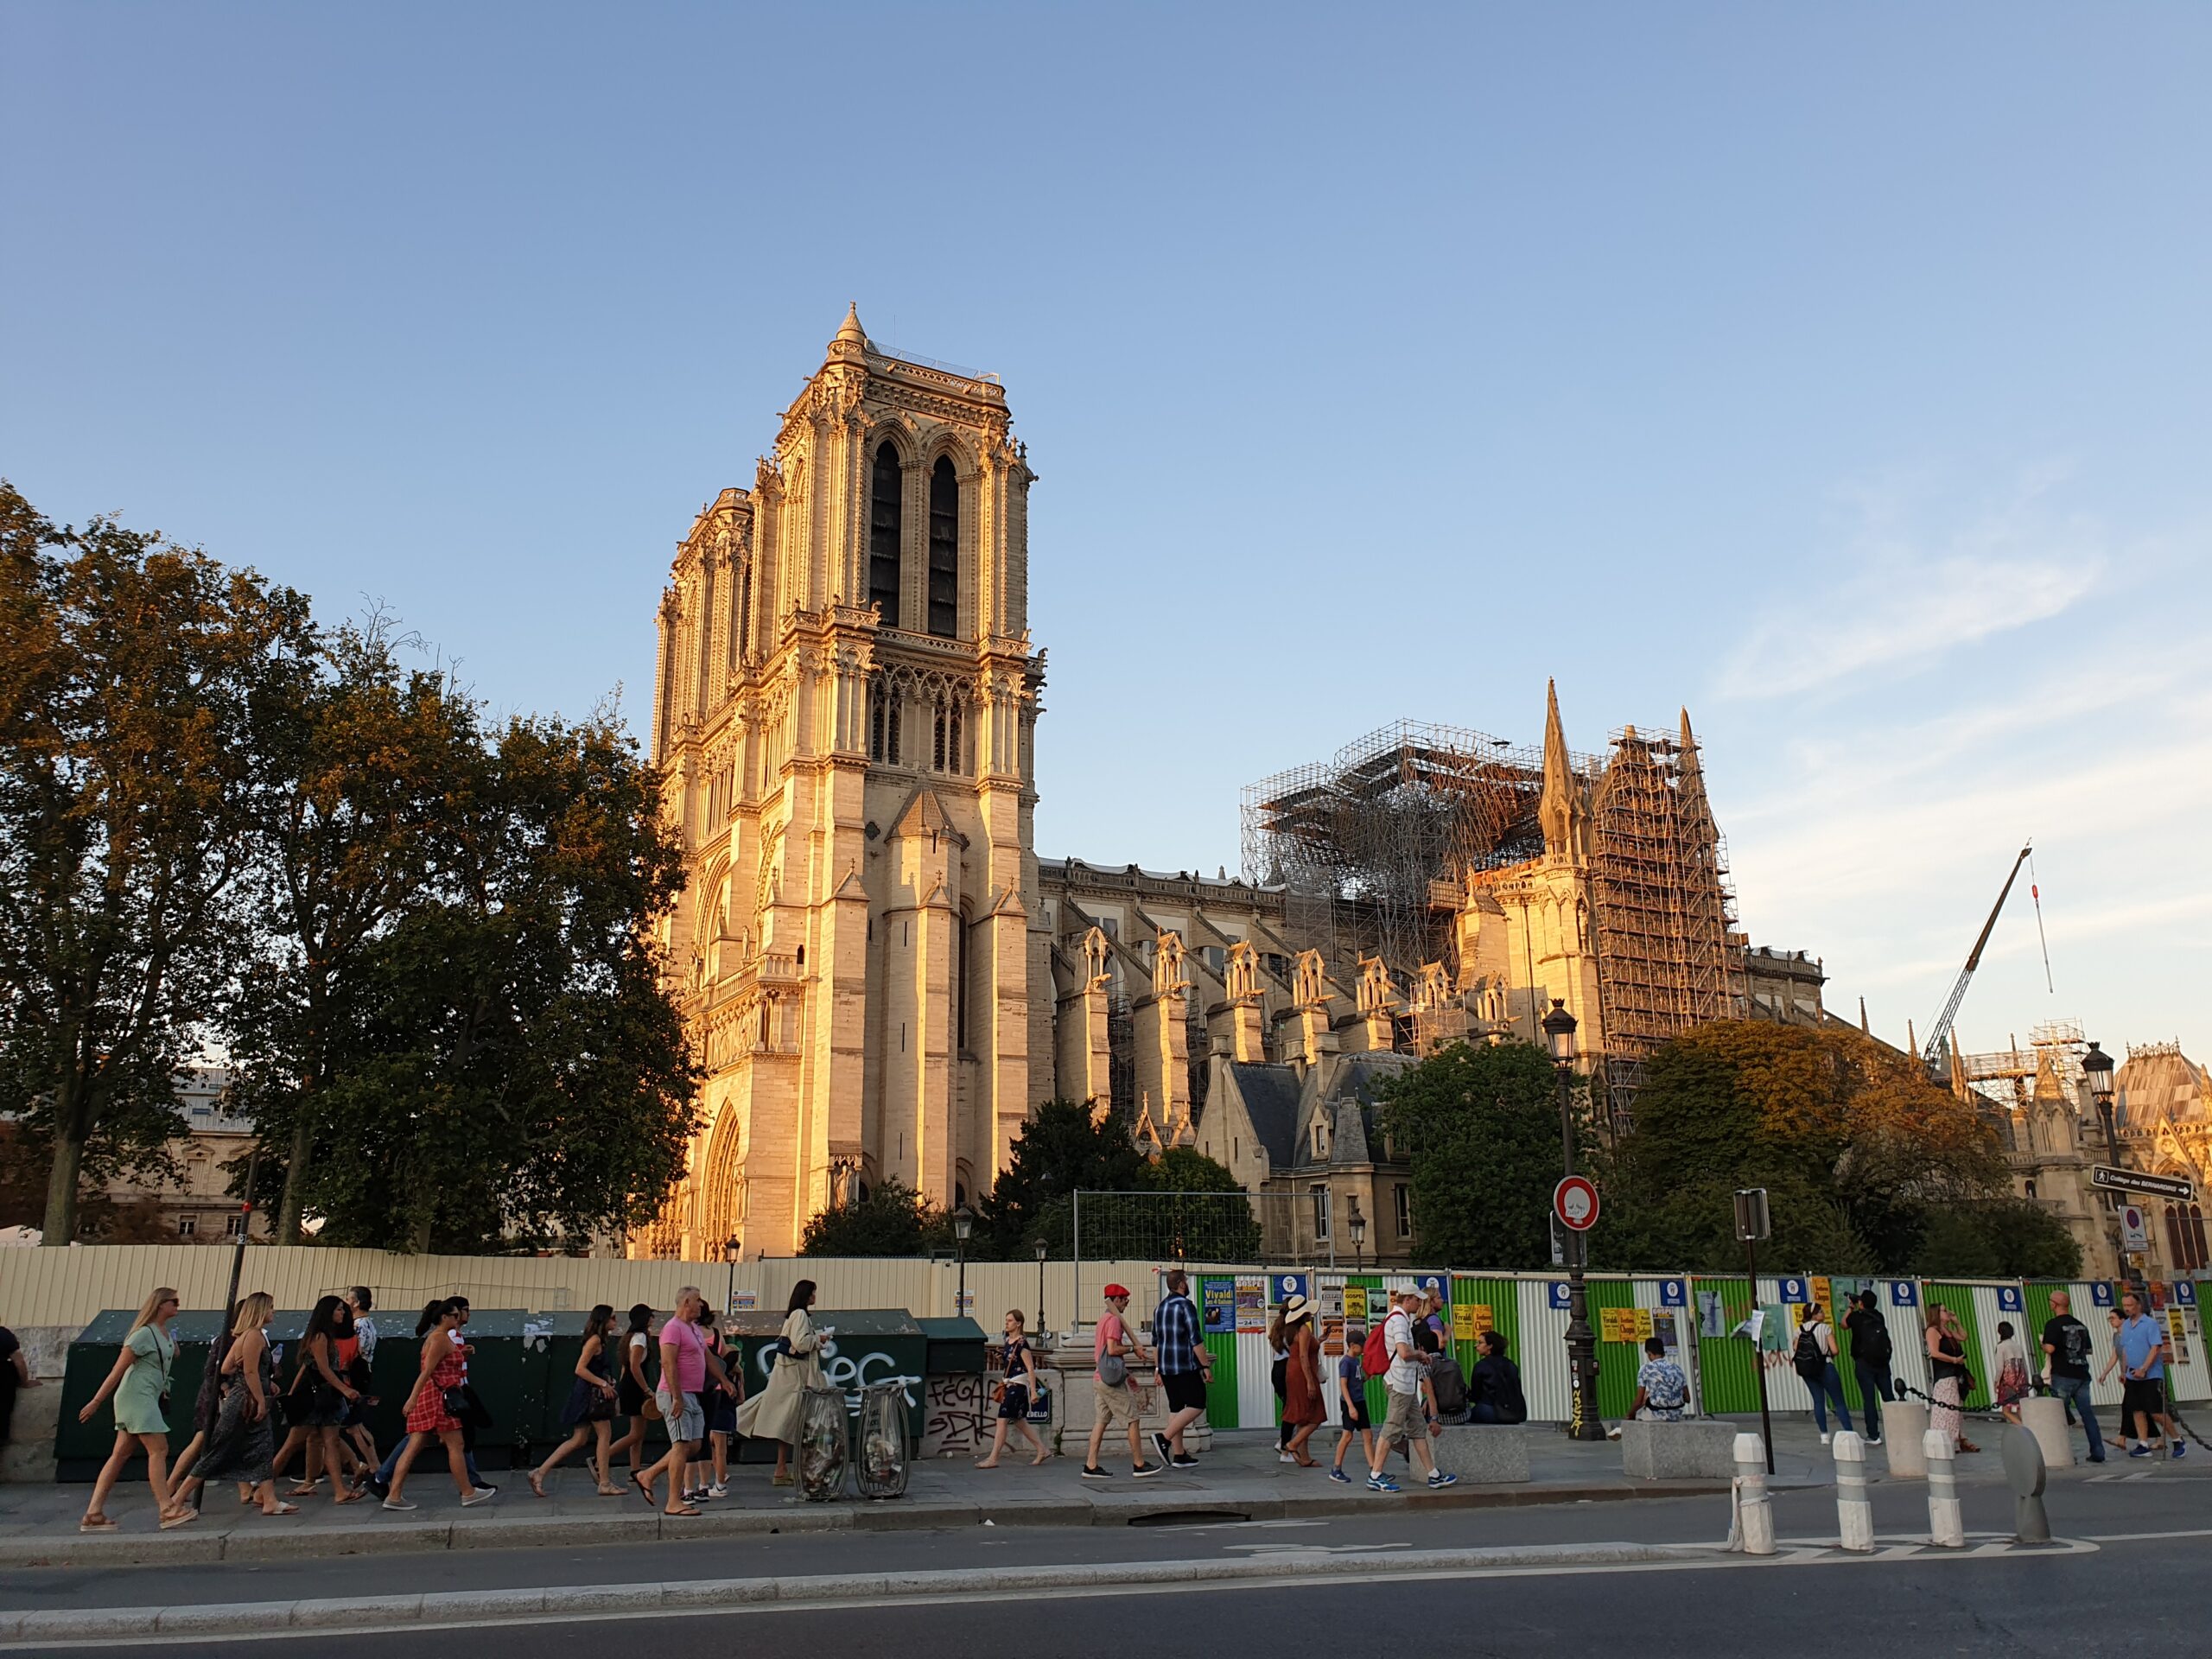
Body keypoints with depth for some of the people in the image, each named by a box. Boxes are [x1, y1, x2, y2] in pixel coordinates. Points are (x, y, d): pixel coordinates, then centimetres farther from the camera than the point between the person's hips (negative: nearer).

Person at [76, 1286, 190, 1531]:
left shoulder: (166, 1335, 16)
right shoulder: (144, 1334, -11)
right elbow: (117, 1370, -11)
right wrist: (96, 1402, -11)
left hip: (148, 1400, 9)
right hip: (136, 1397, -9)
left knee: (121, 1454, 7)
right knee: (158, 1450, -10)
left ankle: (93, 1514, 8)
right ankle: (167, 1509, -10)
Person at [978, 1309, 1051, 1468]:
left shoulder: (1022, 1343, -15)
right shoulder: (1008, 1341, 12)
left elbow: (1030, 1368, -16)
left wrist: (1033, 1391, -19)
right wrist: (1000, 1359, 5)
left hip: (1018, 1385, -10)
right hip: (1010, 1385, 10)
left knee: (1002, 1421, -9)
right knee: (1020, 1422, 13)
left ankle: (993, 1459, -5)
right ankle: (1043, 1450, 21)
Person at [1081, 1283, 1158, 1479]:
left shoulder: (1104, 1319, 17)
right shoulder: (1114, 1319, -13)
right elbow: (1112, 1349, -22)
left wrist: (1126, 1374, 25)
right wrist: (1133, 1348, -8)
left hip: (1099, 1378, 9)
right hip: (1112, 1380, -9)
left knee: (1101, 1421, 8)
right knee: (1132, 1420, -1)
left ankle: (1091, 1466, 6)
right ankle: (1139, 1465, 4)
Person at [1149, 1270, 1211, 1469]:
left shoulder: (1160, 1308, 13)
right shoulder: (1186, 1305, -11)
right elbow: (1195, 1340, -16)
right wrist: (1206, 1366, -10)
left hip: (1166, 1367, 8)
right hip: (1186, 1366, -8)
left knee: (1176, 1408, 10)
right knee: (1196, 1405, -3)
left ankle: (1179, 1455, 9)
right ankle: (1164, 1437, -14)